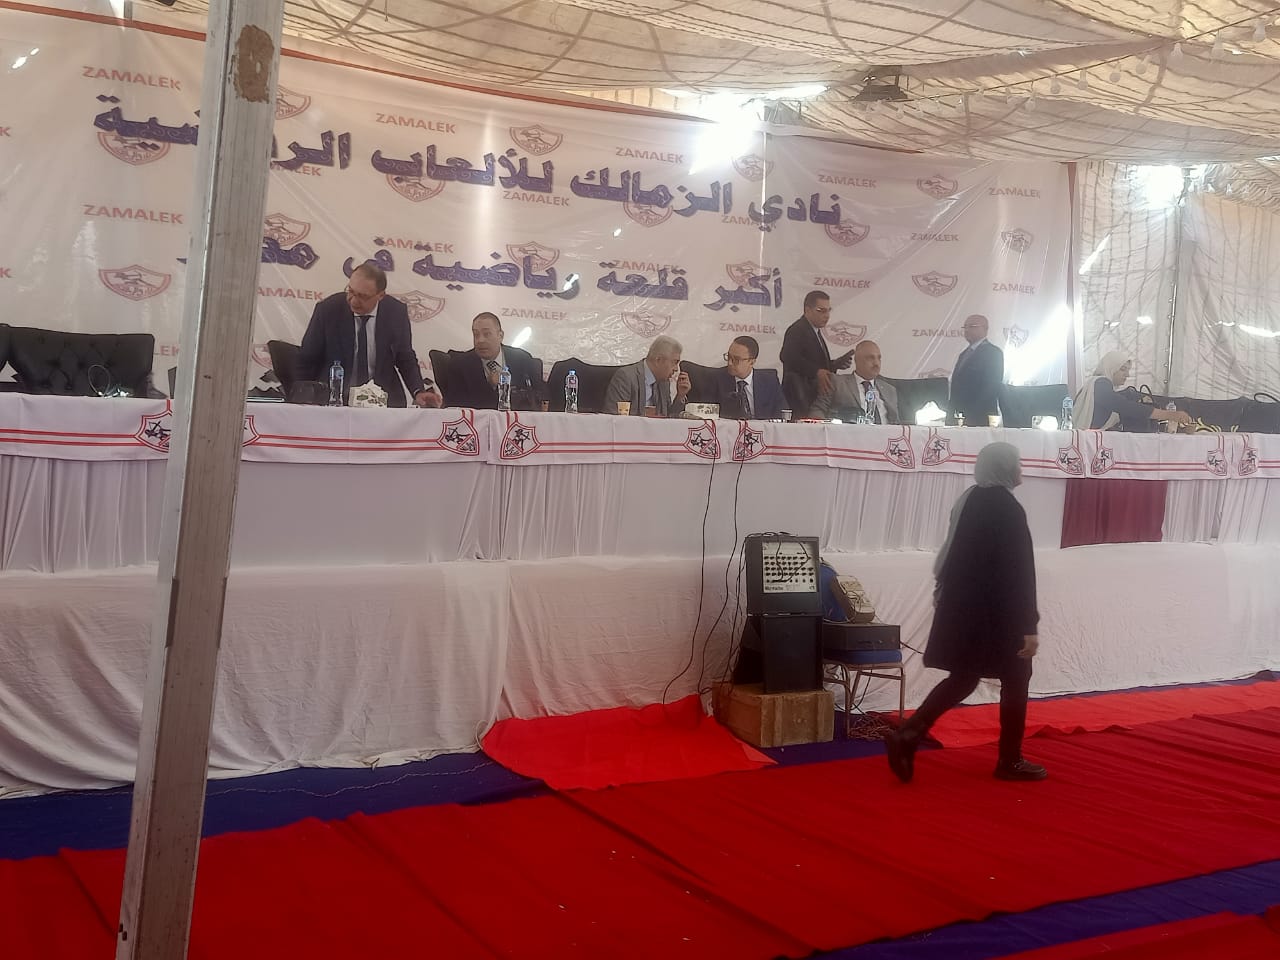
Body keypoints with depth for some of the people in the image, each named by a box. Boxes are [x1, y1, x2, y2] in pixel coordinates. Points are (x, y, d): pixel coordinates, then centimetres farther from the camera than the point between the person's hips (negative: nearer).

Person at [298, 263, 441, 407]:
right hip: (334, 401, 0)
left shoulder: (396, 312, -3)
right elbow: (307, 361, 4)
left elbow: (406, 359, 10)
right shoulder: (327, 310, -6)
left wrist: (419, 391, -6)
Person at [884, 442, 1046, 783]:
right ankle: (1010, 761, 17)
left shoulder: (970, 499, 9)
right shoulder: (1008, 508, -16)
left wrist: (945, 598, 22)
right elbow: (1019, 574, -19)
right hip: (998, 614, -8)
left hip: (964, 609, 8)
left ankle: (908, 735, -3)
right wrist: (1029, 626, -18)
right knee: (1015, 681, 9)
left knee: (963, 679, 11)